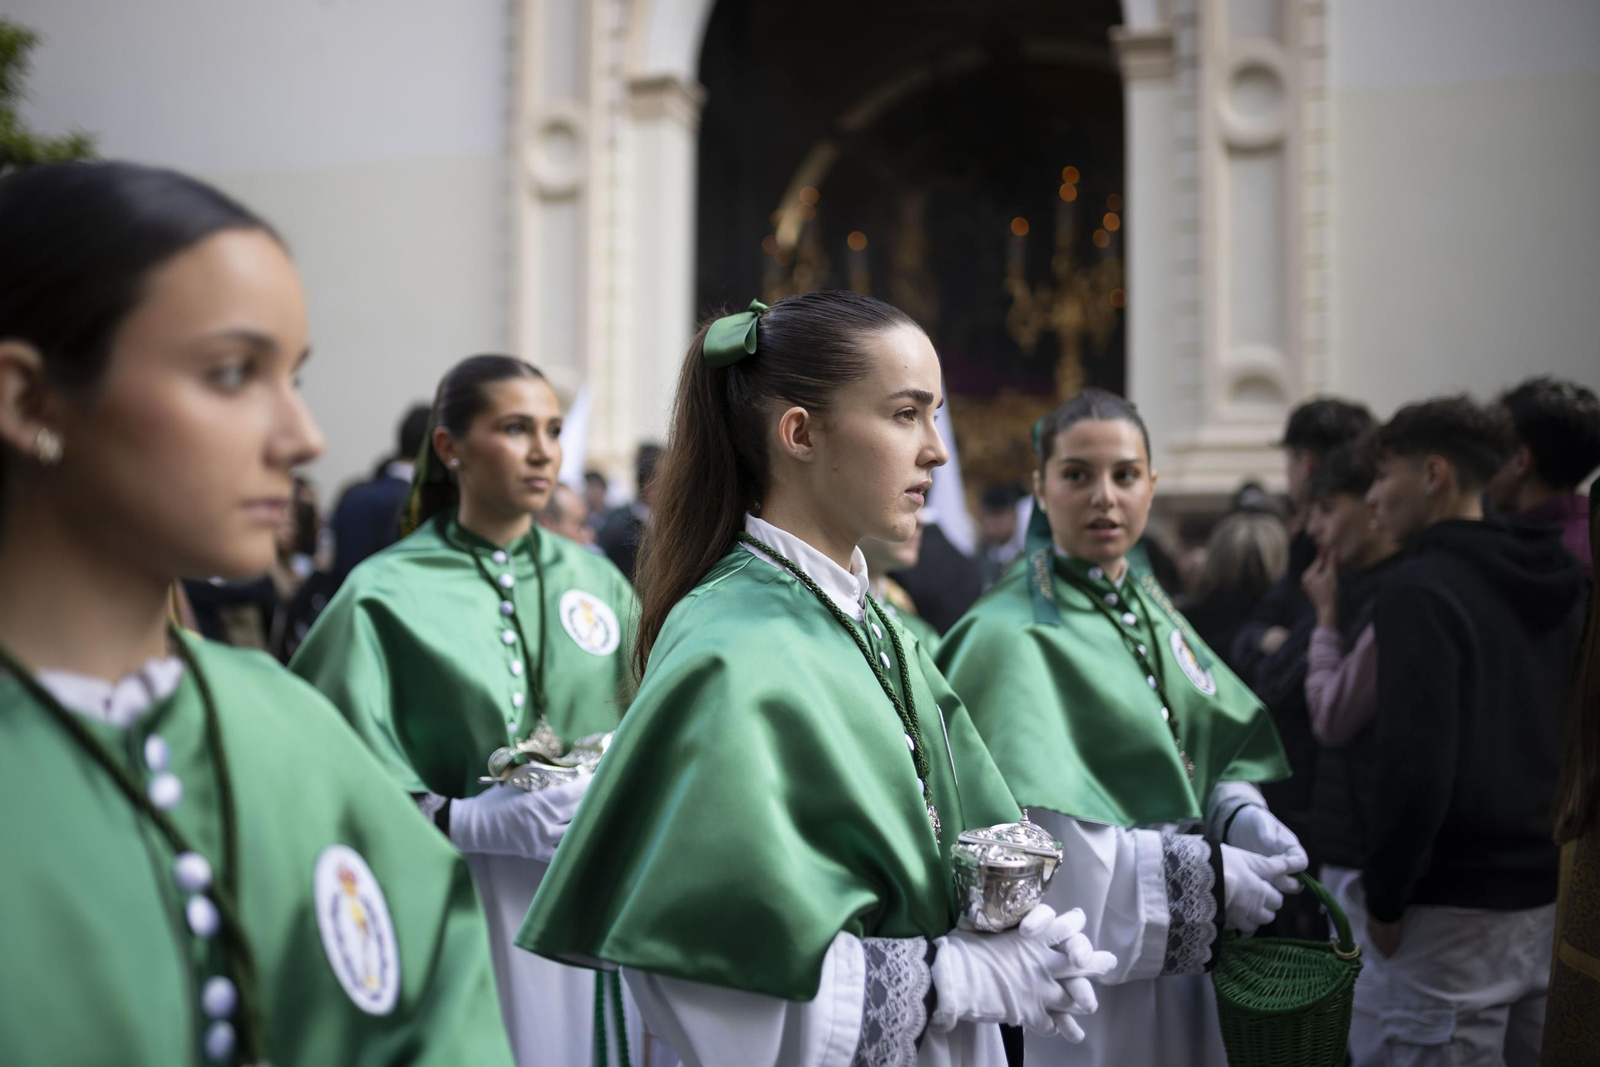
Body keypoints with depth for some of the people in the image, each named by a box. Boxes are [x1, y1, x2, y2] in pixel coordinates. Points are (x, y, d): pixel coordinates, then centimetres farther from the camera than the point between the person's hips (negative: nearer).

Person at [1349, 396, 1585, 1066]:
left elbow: (1416, 767, -22)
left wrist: (1383, 903, -12)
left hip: (1451, 917, -8)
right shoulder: (1564, 588, 10)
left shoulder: (1420, 590, -14)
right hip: (1555, 909, 8)